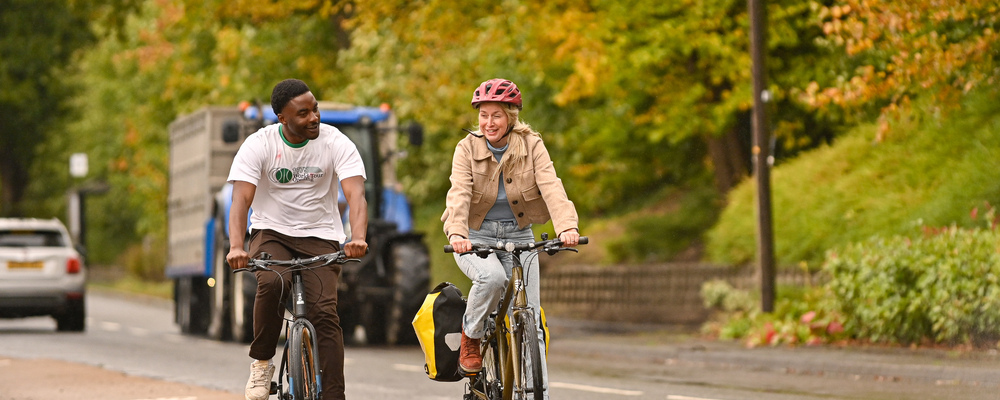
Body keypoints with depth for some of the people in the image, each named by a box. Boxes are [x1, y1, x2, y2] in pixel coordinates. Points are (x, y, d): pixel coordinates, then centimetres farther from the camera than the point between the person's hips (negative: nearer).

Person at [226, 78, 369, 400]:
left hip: (320, 237, 0)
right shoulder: (259, 145, -11)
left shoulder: (336, 143, -11)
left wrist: (358, 238, -42)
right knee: (272, 283, -32)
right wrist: (236, 247, -38)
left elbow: (356, 194, -22)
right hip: (271, 232, 0)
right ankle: (261, 362, -11)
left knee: (324, 311, -19)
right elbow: (241, 199, -20)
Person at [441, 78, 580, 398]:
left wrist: (567, 227, -39)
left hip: (518, 237, 1)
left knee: (529, 321, -6)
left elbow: (551, 187, -21)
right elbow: (459, 194, -22)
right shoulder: (468, 148, -8)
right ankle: (471, 338, -8)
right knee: (492, 277, -34)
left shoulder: (532, 146, -6)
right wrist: (457, 234, -42)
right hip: (476, 236, -1)